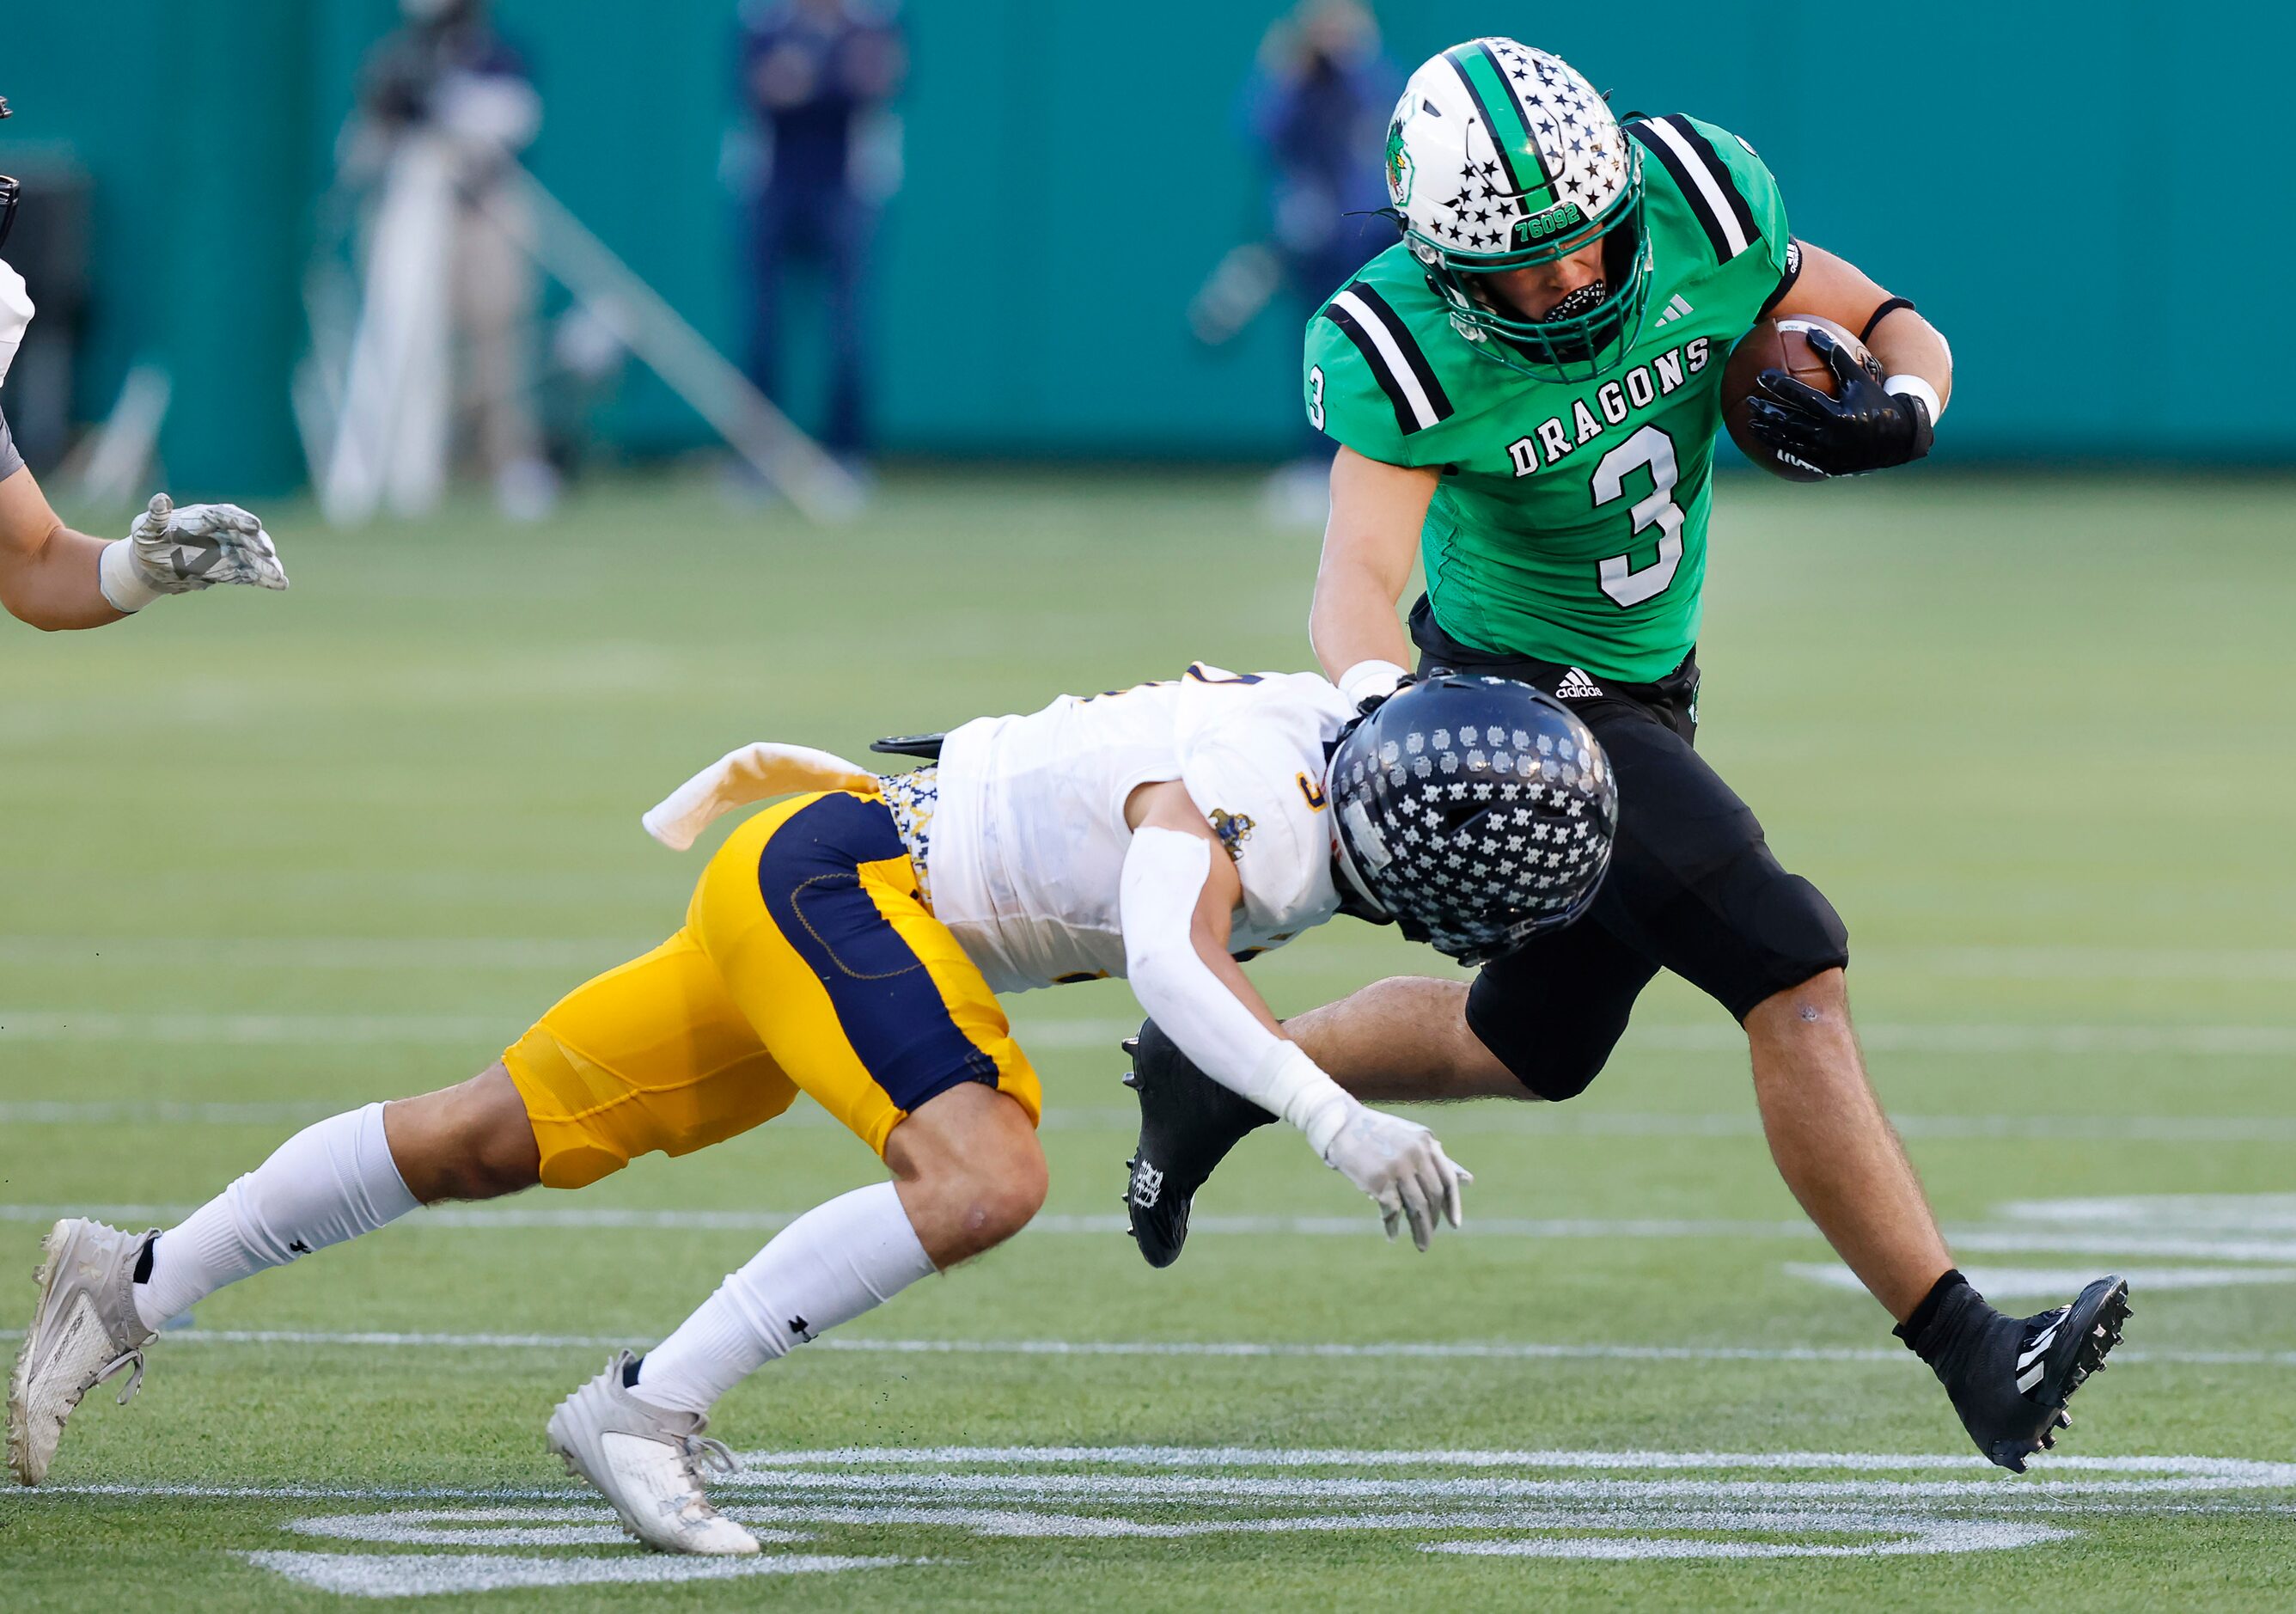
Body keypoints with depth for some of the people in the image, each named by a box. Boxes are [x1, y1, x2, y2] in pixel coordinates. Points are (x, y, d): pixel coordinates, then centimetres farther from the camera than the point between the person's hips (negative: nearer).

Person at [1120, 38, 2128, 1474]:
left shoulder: (1699, 208, -14)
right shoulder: (1408, 354, -26)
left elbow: (1897, 331, -2)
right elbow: (1360, 576, -34)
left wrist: (1893, 410, -25)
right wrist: (1386, 700, -56)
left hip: (1644, 694, 7)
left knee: (1536, 1046, 22)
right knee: (1791, 977, -21)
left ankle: (1214, 1082, 43)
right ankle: (1975, 1359, -21)